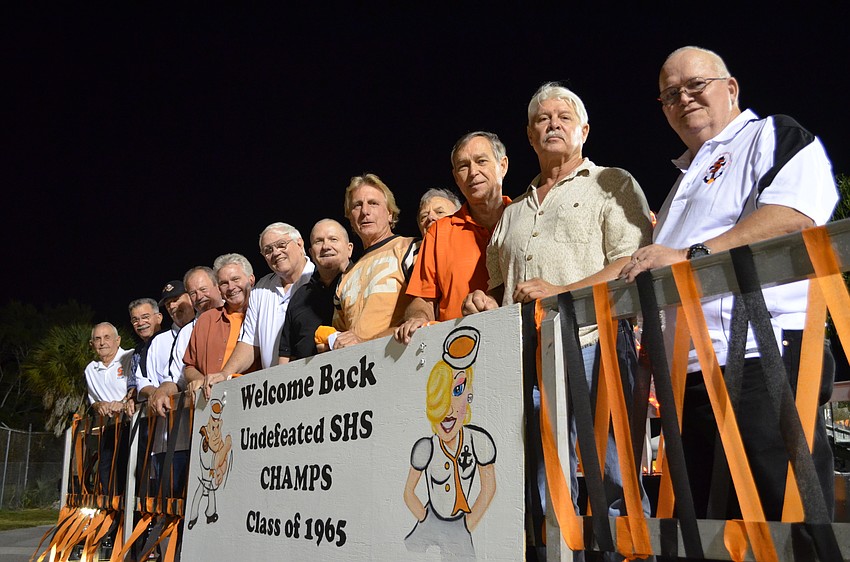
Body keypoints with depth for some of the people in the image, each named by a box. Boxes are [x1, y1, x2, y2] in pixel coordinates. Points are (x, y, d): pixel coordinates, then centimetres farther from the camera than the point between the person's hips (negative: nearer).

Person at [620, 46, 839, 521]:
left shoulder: (775, 136, 6)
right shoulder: (683, 183, 30)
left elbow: (793, 214, -16)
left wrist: (691, 255, -21)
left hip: (763, 360, -8)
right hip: (689, 376, 8)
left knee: (784, 511, -6)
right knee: (701, 524, 12)